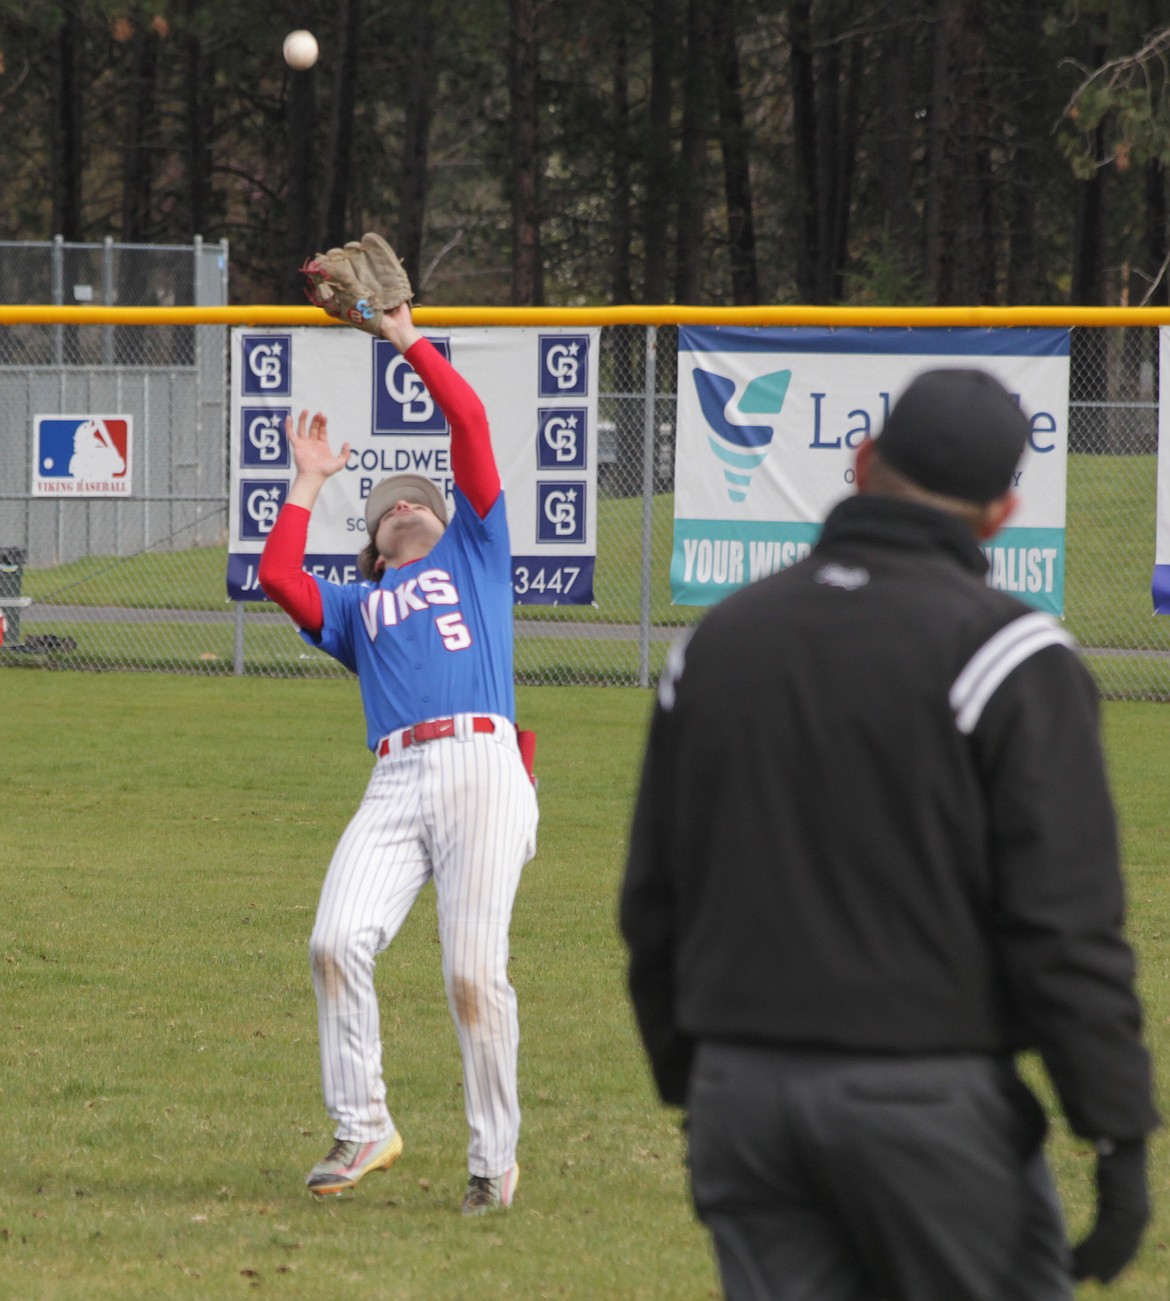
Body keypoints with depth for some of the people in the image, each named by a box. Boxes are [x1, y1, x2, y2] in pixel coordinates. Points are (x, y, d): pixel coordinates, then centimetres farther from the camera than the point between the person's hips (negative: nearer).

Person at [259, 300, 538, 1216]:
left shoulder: (474, 554, 25)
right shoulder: (356, 606, 30)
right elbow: (277, 574, 12)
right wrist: (310, 482, 25)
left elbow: (470, 421, 18)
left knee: (474, 972, -11)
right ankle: (362, 1129, -5)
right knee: (337, 943, -17)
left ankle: (495, 1155, -1)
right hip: (395, 785, 3)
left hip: (483, 769, -3)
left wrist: (411, 343, 22)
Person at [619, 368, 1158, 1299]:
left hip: (739, 1087, 5)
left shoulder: (716, 639, 10)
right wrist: (1121, 1138, -12)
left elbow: (653, 901, 15)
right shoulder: (1006, 655, -8)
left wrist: (688, 1083, 24)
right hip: (929, 1098, -5)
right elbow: (1065, 917, -14)